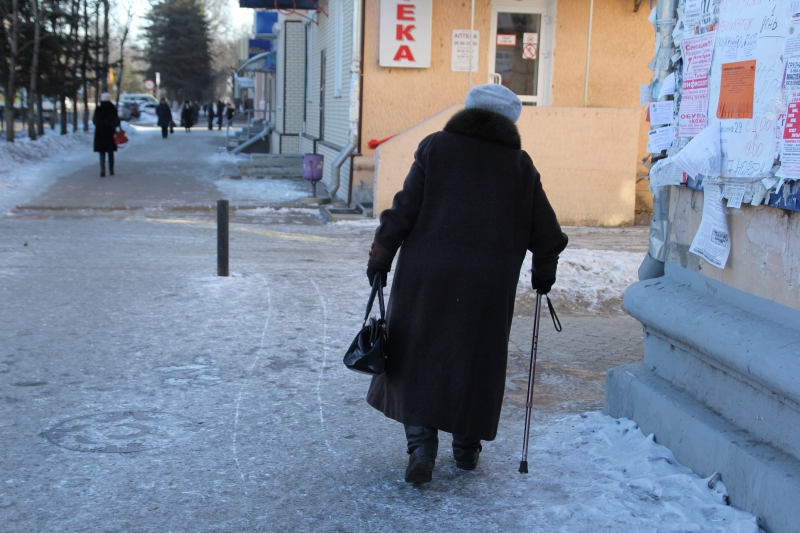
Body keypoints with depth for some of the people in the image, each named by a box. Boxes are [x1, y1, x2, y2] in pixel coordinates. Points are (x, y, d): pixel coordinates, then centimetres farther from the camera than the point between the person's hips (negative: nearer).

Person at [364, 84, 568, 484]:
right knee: (476, 359, 14)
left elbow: (405, 209, -2)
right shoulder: (519, 164, 9)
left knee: (418, 357, 7)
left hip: (426, 275, -1)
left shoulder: (436, 147, 4)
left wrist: (380, 257, 3)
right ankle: (466, 447, 23)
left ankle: (421, 446, -5)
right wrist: (544, 270, 26)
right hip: (489, 284, 1)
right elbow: (544, 229, 12)